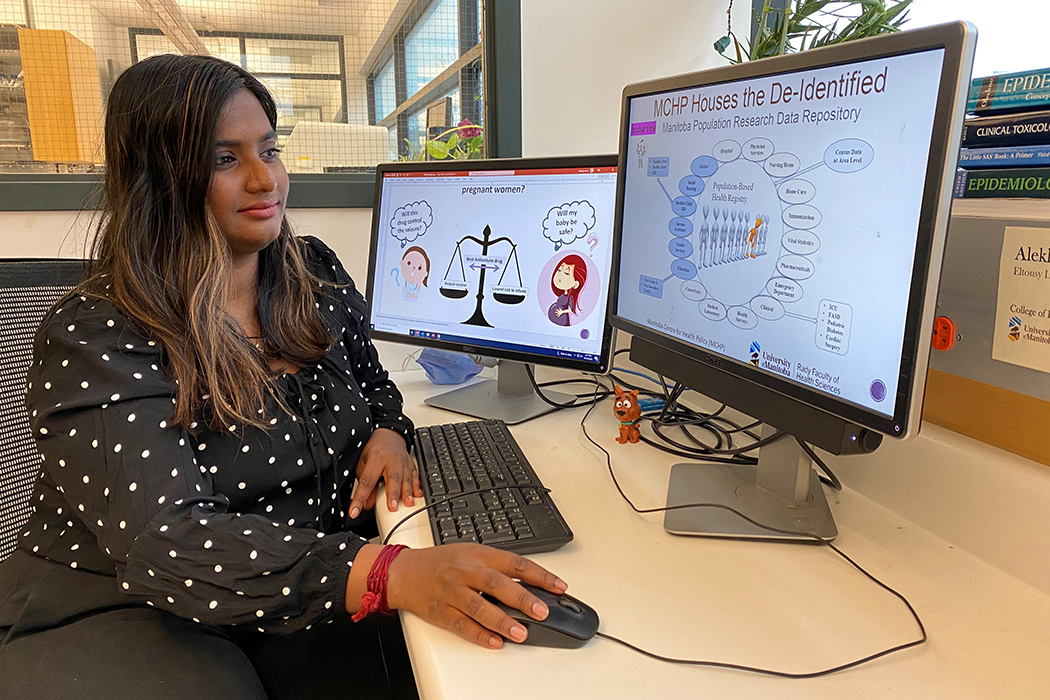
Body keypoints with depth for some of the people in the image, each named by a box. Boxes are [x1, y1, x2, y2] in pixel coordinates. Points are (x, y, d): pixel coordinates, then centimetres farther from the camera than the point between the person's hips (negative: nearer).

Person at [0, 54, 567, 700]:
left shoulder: (315, 272, 0)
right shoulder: (94, 338, -19)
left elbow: (370, 380, 16)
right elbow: (167, 542, -29)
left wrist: (388, 431, -9)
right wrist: (388, 573, -43)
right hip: (128, 614, -3)